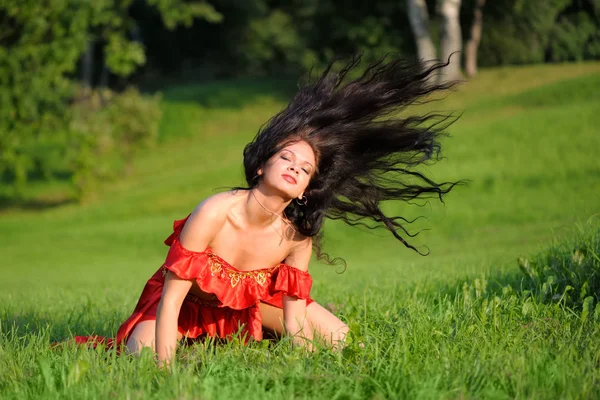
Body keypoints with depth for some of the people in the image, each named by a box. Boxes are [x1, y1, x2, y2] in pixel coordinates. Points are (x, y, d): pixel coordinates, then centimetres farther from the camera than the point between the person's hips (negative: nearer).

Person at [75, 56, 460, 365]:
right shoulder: (215, 212, -36)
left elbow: (294, 322, -16)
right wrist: (166, 372, -39)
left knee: (337, 338, -3)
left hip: (248, 301, 4)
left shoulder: (298, 235, -23)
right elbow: (171, 298, -33)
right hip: (188, 302, -4)